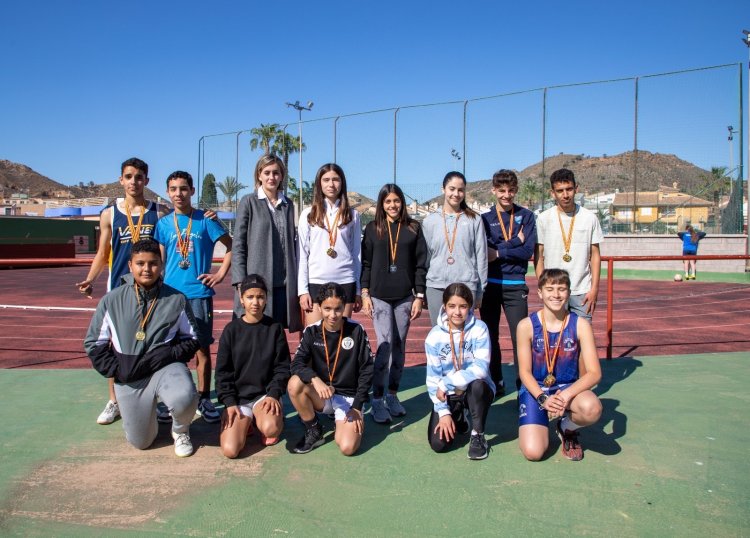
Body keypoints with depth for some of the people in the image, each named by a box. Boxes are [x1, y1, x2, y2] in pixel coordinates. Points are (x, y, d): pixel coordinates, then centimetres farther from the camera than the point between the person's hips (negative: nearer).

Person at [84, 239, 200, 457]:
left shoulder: (176, 300, -4)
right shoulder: (112, 300, -2)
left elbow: (192, 339, 2)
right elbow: (93, 344, 5)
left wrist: (168, 356, -14)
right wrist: (116, 370, -5)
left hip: (166, 367, -1)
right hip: (129, 377, 2)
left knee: (184, 401, -34)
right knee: (140, 442, 7)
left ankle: (180, 430, 3)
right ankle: (149, 413, 43)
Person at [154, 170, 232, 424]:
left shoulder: (205, 220, 1)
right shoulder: (164, 223, 8)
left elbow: (231, 246, 4)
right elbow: (159, 260, 10)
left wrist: (220, 274, -3)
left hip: (199, 293, -2)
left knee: (202, 347, 2)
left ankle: (204, 400, 14)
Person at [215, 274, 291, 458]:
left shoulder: (275, 328, 0)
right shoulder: (232, 329, 0)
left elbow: (282, 367, 1)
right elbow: (223, 371, 2)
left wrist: (273, 394, -13)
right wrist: (229, 402, -8)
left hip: (265, 393, -1)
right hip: (238, 397, 1)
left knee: (271, 428, -33)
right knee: (230, 450, -19)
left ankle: (266, 420, 4)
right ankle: (246, 423, 13)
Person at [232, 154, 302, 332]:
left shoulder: (288, 204, 13)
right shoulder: (249, 202, 2)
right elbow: (238, 244, -2)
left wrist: (295, 280, 11)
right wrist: (241, 282, -9)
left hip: (284, 284, 4)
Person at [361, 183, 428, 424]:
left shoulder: (413, 228, 5)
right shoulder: (373, 228, 4)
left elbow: (421, 263, 4)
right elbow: (366, 263, 5)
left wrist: (419, 296, 0)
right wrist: (365, 294, -1)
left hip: (405, 297, 2)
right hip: (379, 296, -2)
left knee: (399, 346, 7)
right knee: (385, 345, -8)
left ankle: (392, 395, 20)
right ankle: (377, 400, 1)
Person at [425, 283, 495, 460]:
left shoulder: (479, 329, -14)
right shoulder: (435, 335, -9)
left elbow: (481, 368, -25)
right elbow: (433, 377, -6)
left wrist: (446, 384, -25)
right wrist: (443, 412, -13)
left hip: (477, 391, -2)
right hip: (448, 395, 2)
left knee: (476, 383, -37)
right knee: (438, 443, -15)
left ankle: (478, 435, -10)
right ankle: (457, 419, 22)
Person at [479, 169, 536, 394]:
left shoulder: (526, 216, 6)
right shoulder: (484, 218, 6)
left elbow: (528, 250, -6)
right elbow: (483, 251, -8)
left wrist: (498, 252, -9)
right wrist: (514, 242, -7)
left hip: (516, 285, -1)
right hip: (489, 284, 1)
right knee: (491, 336, 8)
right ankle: (496, 383, 22)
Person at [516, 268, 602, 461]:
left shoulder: (580, 325, -8)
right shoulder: (527, 326, -10)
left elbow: (594, 373, -12)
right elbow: (524, 372, -7)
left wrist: (566, 395, -27)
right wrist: (543, 399, -23)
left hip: (569, 387, 1)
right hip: (536, 389, 0)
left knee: (592, 409, -35)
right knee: (533, 452, -17)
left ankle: (567, 428, 3)